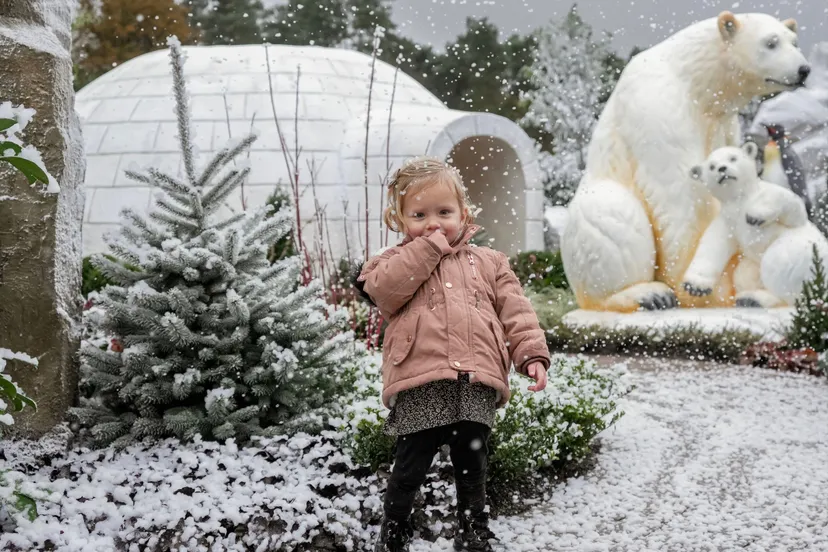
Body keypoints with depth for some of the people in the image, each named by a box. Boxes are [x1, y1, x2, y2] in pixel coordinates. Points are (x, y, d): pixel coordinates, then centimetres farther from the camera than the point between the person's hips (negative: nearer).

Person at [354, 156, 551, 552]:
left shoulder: (488, 263, 19)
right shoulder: (397, 262, 13)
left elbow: (515, 312, 13)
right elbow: (384, 289, -10)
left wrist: (532, 354, -1)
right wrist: (427, 246, -7)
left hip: (476, 385, 2)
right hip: (420, 385, -2)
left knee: (472, 466, 12)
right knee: (410, 465, 2)